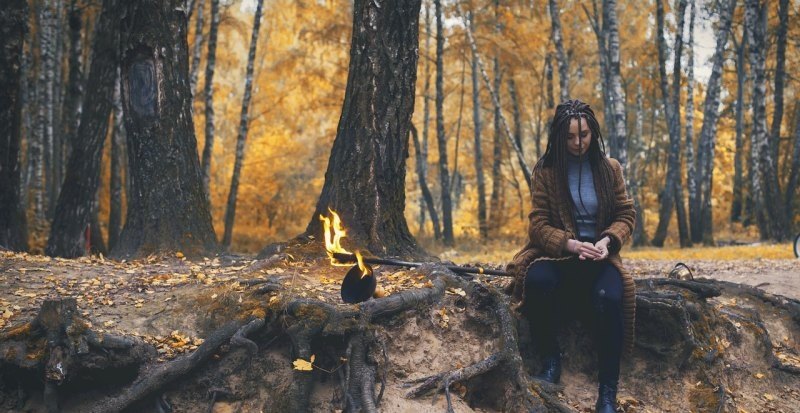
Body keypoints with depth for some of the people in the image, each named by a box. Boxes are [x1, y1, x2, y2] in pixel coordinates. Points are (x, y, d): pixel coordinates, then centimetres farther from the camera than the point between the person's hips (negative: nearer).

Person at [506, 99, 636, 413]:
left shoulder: (609, 168, 7)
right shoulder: (546, 170, 1)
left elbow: (626, 214, 7)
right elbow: (538, 223, -3)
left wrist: (607, 240, -15)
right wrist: (571, 245, -22)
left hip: (599, 256, 1)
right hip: (558, 253, -1)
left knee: (608, 297, -34)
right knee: (537, 280, -38)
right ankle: (550, 357, -14)